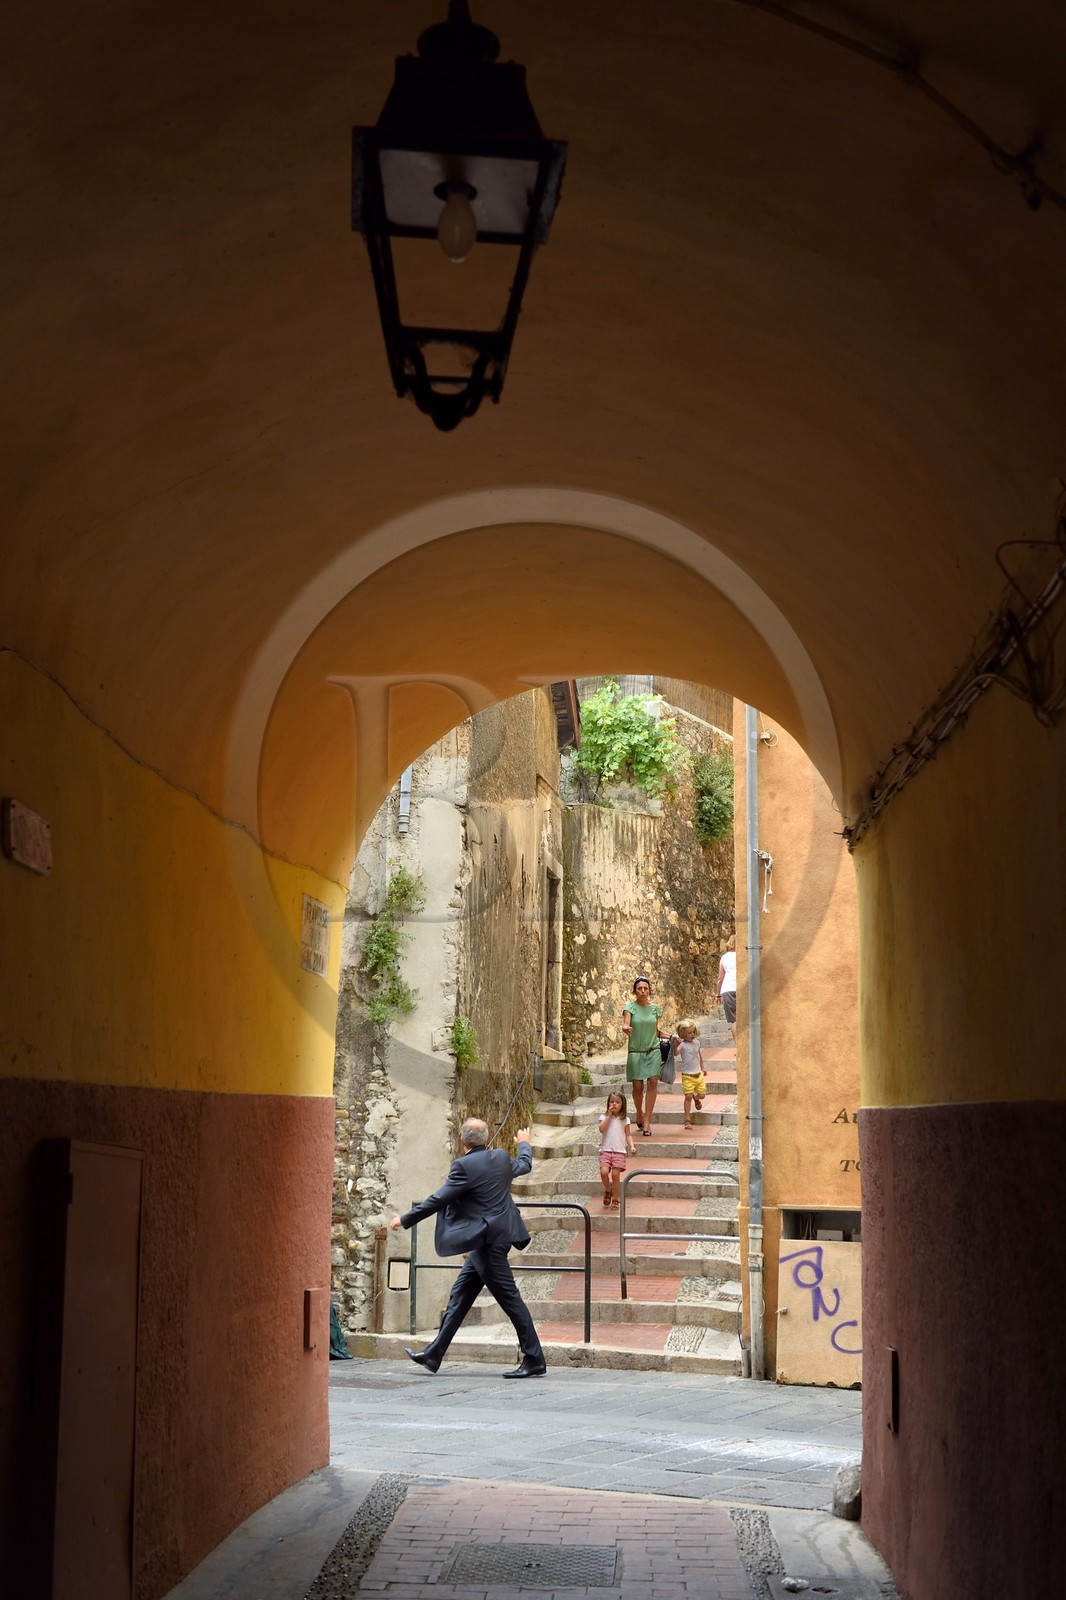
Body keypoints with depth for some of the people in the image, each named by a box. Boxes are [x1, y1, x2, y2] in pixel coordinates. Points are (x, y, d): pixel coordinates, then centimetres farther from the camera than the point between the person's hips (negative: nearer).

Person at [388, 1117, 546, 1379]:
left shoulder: (465, 1166, -16)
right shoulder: (501, 1158, 8)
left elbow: (438, 1200, -13)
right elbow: (524, 1165, 29)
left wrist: (405, 1220, -3)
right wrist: (524, 1144, 51)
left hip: (488, 1242, -9)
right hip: (492, 1239, 9)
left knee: (510, 1299, -5)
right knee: (460, 1296, 12)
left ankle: (534, 1361, -1)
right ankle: (433, 1355, 17)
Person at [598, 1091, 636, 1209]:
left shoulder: (625, 1120, 9)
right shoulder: (604, 1117, 8)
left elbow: (628, 1135, 9)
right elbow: (602, 1129, -9)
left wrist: (632, 1146, -8)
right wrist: (609, 1115, -7)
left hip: (619, 1151, 0)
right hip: (605, 1150, 0)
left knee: (615, 1174, -7)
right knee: (604, 1172, -18)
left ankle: (615, 1200, 6)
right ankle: (608, 1190, 12)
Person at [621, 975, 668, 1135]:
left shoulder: (655, 1008, 8)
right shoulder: (630, 1006, -2)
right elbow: (625, 1024, -19)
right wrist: (625, 1028, -41)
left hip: (653, 1051, 2)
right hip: (635, 1052, -2)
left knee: (653, 1083, -12)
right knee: (638, 1086, 0)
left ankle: (647, 1122, -11)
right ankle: (639, 1116, 27)